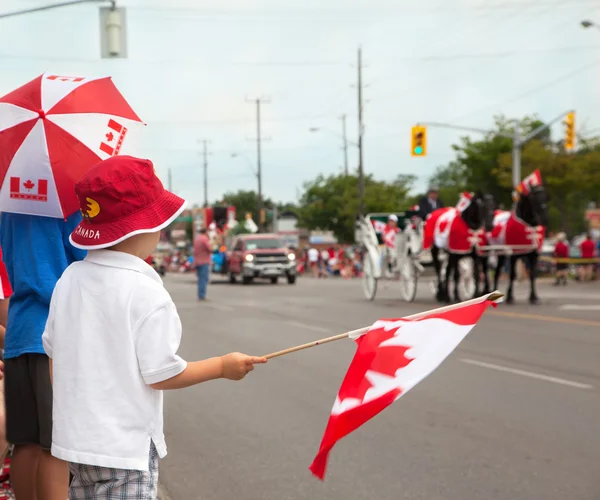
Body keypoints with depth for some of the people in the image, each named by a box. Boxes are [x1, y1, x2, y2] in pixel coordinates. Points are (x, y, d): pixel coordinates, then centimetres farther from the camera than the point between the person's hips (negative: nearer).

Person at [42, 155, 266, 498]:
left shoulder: (69, 279, 2)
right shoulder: (146, 292, -19)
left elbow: (53, 351, 10)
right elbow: (161, 374, -16)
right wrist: (224, 366, -3)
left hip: (74, 434, 7)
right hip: (124, 445, -7)